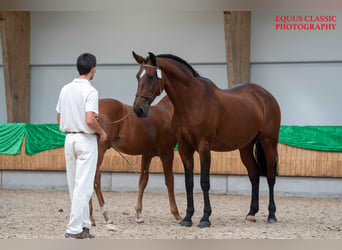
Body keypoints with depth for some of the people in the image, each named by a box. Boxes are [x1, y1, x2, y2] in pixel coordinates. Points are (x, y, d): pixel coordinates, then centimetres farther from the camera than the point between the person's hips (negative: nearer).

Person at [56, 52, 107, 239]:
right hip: (86, 140, -7)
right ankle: (74, 229, -8)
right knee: (83, 186, -5)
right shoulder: (90, 91, -15)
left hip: (69, 138, 7)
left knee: (74, 186, 13)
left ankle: (84, 225, 20)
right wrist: (102, 132, -7)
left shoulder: (65, 89, 7)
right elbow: (90, 120, -24)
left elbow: (59, 119, 11)